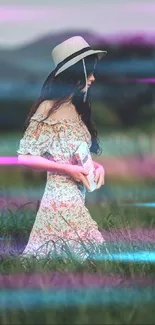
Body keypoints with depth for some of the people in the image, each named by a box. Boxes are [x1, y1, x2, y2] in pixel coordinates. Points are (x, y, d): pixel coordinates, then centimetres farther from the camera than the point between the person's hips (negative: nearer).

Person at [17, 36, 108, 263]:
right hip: (61, 199, -8)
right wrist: (68, 170, -15)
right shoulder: (49, 108, -10)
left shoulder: (77, 109, 15)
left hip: (78, 199, 8)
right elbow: (25, 157, -12)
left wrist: (98, 167, 2)